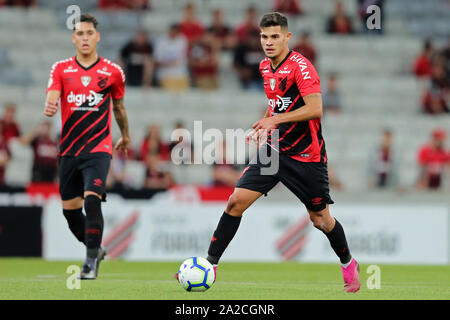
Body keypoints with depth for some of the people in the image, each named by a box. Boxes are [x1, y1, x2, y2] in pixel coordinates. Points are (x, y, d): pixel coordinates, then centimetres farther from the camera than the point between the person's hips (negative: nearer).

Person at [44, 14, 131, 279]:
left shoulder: (113, 72, 1)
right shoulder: (61, 69, 3)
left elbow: (119, 107, 16)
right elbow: (52, 96, -11)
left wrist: (125, 136, 28)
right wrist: (50, 107, -35)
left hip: (99, 149, -3)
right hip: (69, 149, 3)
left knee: (91, 199, -21)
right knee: (70, 208, 8)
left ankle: (92, 261, -12)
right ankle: (95, 249, 32)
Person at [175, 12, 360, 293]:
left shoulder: (300, 66, -15)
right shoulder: (266, 67, 9)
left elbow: (315, 109, -24)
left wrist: (276, 119, -26)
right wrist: (263, 126, 13)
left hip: (306, 156, -6)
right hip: (273, 150, 6)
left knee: (321, 220, 4)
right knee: (236, 201, -8)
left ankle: (348, 264, 30)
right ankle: (211, 264, -3)